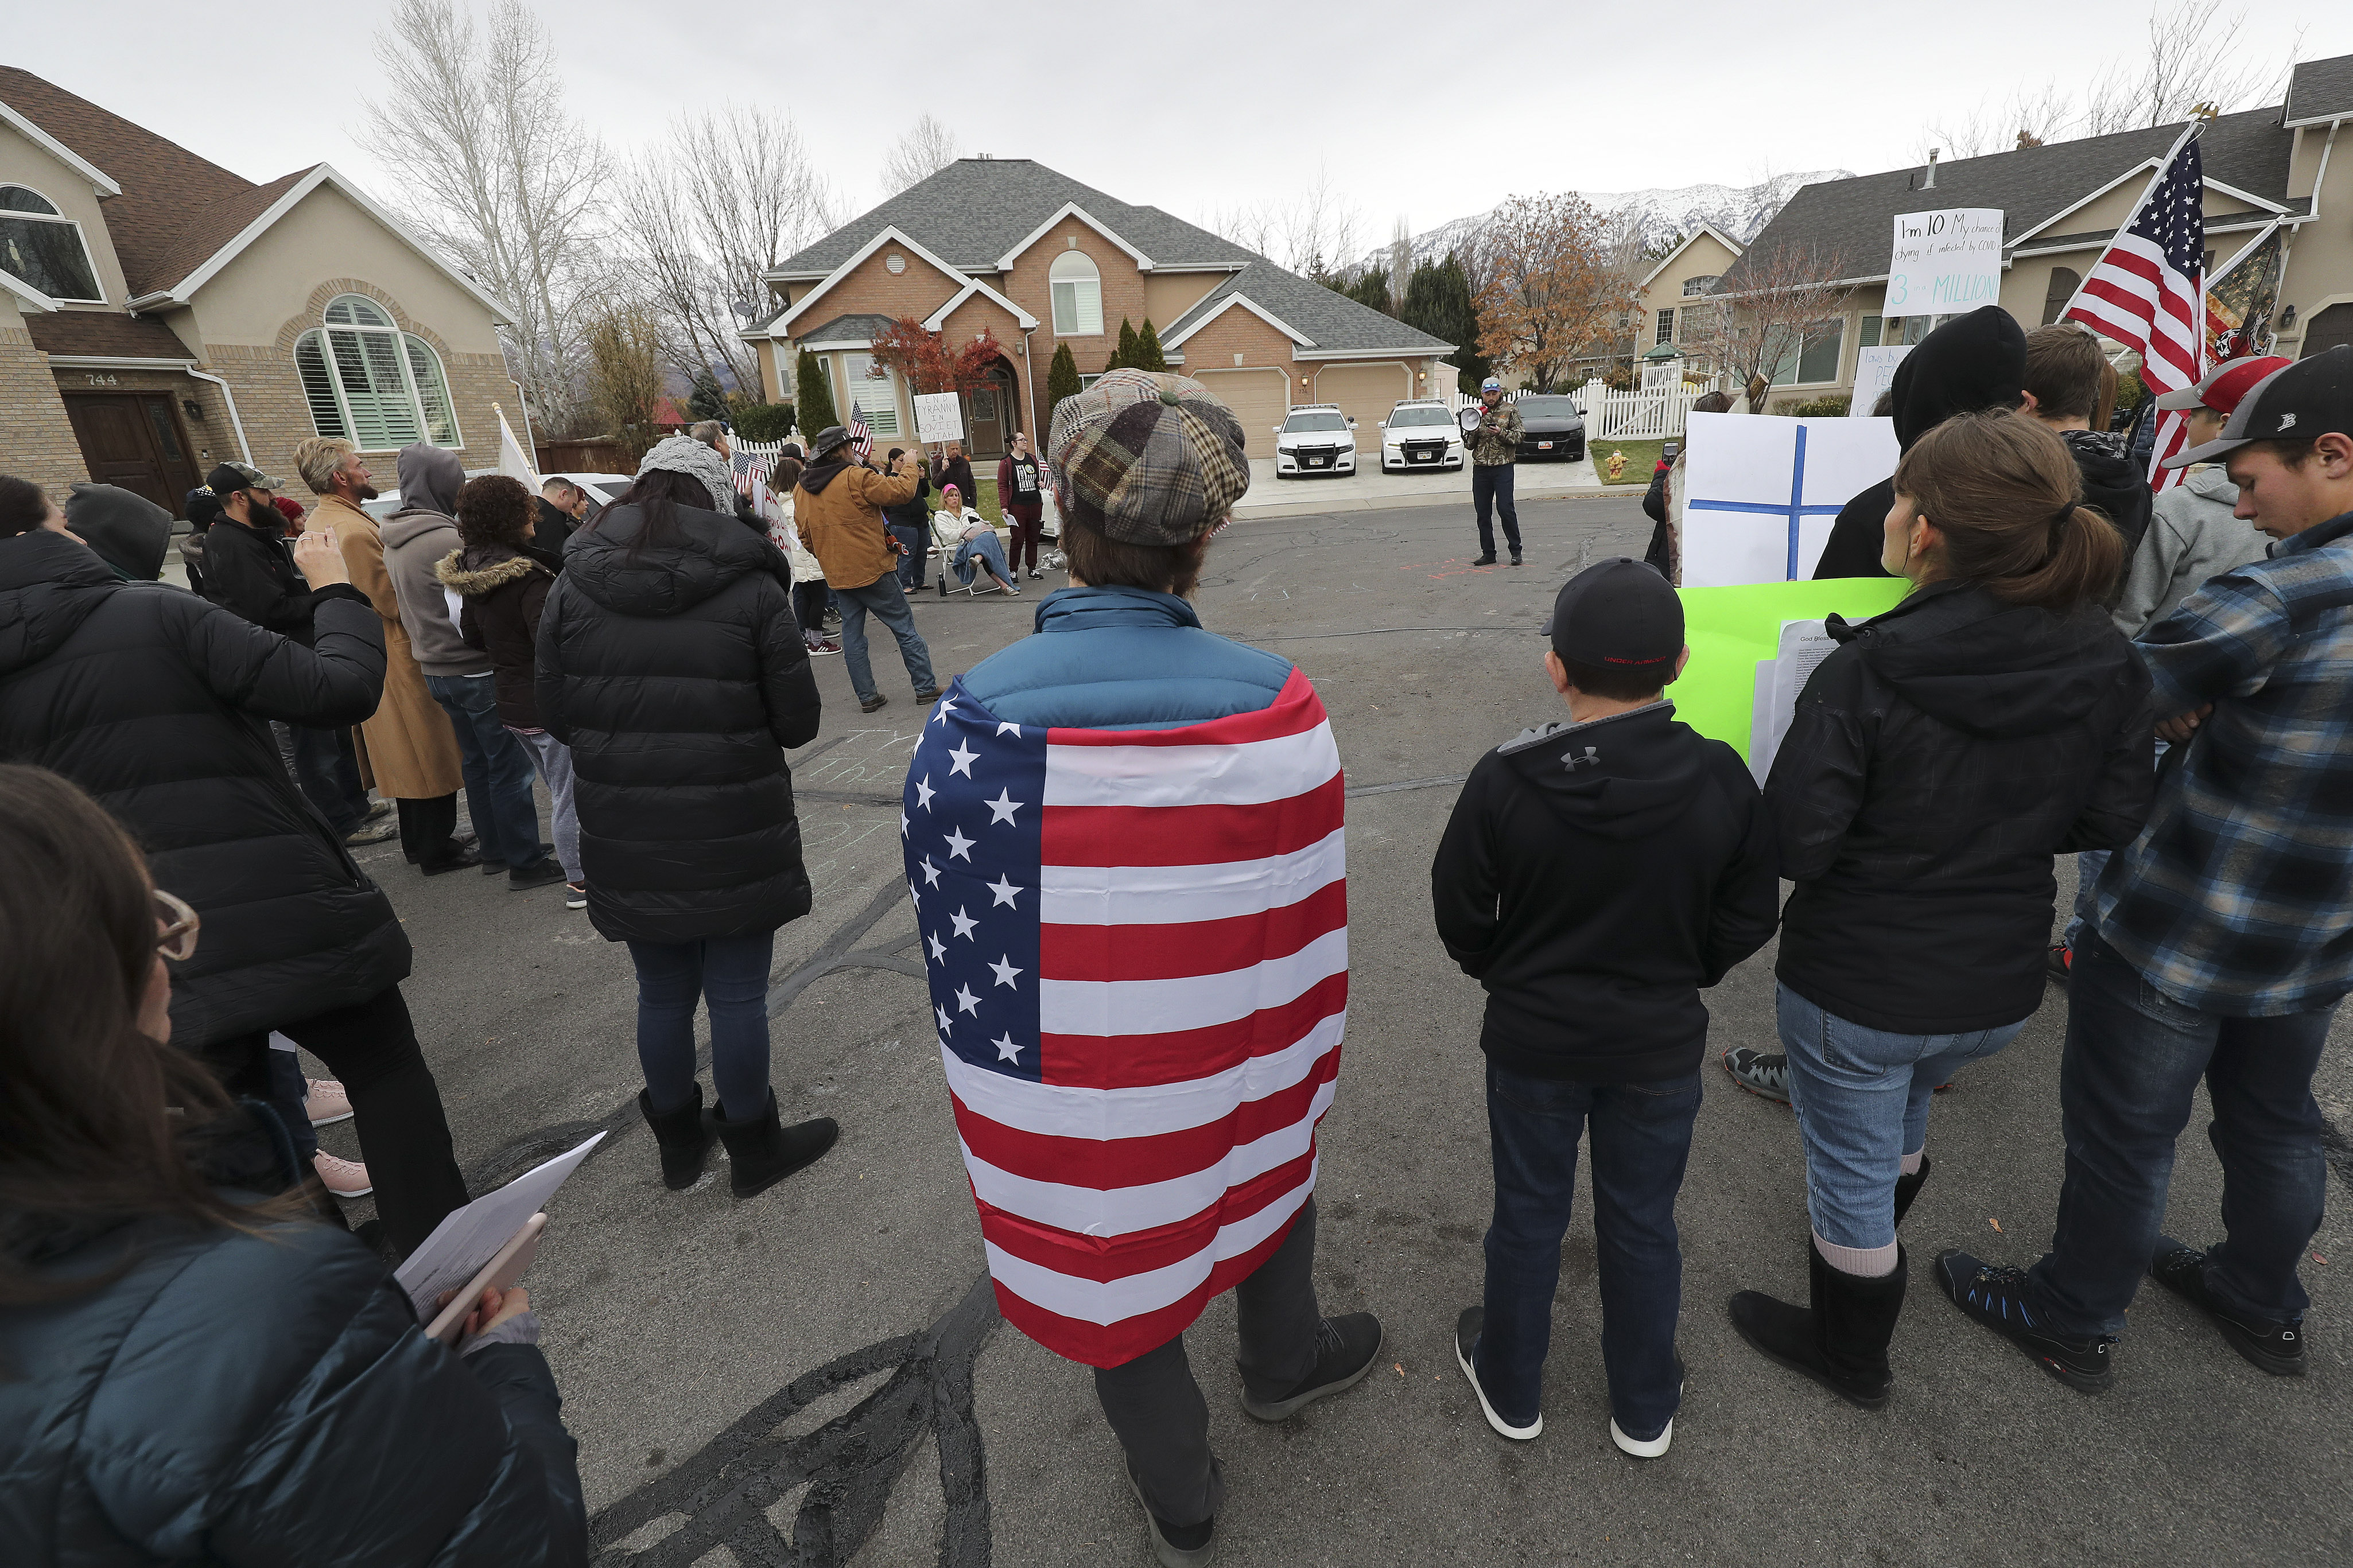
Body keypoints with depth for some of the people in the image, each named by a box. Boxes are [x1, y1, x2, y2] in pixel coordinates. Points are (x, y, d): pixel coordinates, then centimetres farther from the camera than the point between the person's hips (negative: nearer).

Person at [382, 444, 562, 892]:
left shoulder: (394, 542, 9)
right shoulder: (446, 539, -20)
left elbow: (414, 605, 16)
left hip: (436, 668, 9)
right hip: (476, 668, -9)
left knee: (477, 762, 19)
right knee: (510, 768, -1)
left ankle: (493, 849, 29)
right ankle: (524, 863, 5)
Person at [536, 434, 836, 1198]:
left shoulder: (571, 588, -2)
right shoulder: (750, 589, -11)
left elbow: (556, 717, 4)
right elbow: (797, 722, -7)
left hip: (628, 846, 4)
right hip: (736, 841, -3)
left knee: (662, 994, 19)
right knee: (737, 995, 10)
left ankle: (677, 1144, 38)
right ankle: (754, 1148, 27)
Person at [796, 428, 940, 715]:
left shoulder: (802, 489, 8)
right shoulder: (855, 477, -14)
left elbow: (805, 535, 14)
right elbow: (900, 492, -15)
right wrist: (909, 467, 2)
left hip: (837, 575, 6)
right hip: (872, 569, -6)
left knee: (852, 634, 12)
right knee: (904, 628, 4)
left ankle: (867, 697, 15)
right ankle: (926, 687, 8)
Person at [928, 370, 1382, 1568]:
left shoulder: (976, 719, -22)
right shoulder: (1271, 703, -22)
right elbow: (1306, 923, -12)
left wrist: (1004, 1094, 8)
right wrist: (1307, 1055, 7)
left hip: (1070, 1086, 0)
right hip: (1229, 1059, 1)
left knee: (1118, 1271, 24)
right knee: (1270, 1164, 33)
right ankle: (1283, 1359, 62)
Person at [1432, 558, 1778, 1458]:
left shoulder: (1505, 781, -22)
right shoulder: (1721, 779, -16)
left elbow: (1459, 915, -11)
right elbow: (1748, 919, -4)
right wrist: (1678, 977, 12)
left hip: (1532, 1043, -1)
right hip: (1661, 1046, 2)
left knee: (1528, 1216, 19)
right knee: (1643, 1224, 21)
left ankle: (1511, 1389, 42)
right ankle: (1645, 1412, 43)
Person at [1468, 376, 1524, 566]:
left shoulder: (1510, 411, 5)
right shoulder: (1477, 413, 14)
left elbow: (1518, 437, -2)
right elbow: (1469, 445, 12)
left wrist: (1501, 433, -18)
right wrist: (1473, 431, -8)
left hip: (1503, 467, -4)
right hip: (1480, 468, 4)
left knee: (1506, 509, -10)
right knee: (1482, 512, 4)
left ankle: (1516, 551, 0)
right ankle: (1488, 553, 12)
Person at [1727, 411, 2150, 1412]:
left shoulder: (1865, 672, -28)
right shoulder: (2108, 668, -10)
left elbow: (1792, 846, -24)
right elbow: (2112, 821, 2)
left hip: (1855, 990, -6)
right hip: (1999, 989, 6)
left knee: (1851, 1167, 17)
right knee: (1899, 1114, 34)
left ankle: (1848, 1353, 42)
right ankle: (1874, 1254, 62)